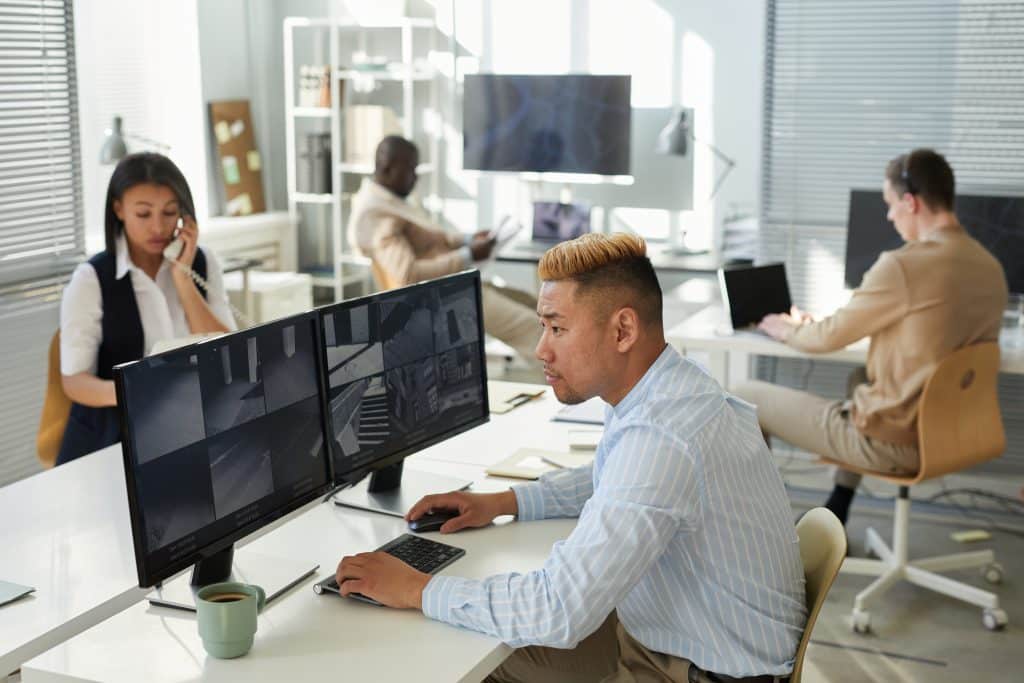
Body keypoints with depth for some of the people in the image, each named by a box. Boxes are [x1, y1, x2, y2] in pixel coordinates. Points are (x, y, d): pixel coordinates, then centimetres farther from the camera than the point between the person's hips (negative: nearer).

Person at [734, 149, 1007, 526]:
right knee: (862, 377, 38)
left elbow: (830, 337, -10)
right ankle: (835, 513, 41)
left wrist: (786, 329, 11)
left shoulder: (902, 266, -22)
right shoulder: (991, 267, 1)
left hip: (895, 443, -8)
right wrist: (865, 307, 22)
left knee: (745, 397, 6)